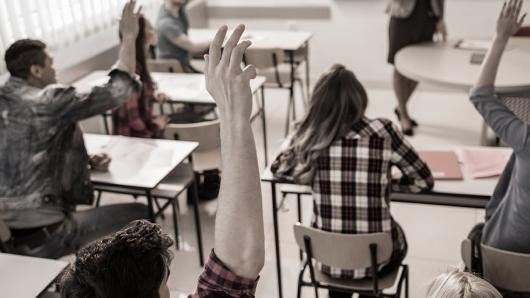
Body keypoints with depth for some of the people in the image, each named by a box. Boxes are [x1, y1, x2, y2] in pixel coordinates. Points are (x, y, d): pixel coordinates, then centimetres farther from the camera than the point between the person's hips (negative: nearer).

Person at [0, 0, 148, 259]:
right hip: (43, 235, -8)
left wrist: (85, 160, 10)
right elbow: (116, 91, -13)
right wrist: (129, 37, -4)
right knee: (140, 214, 4)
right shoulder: (48, 102, -18)